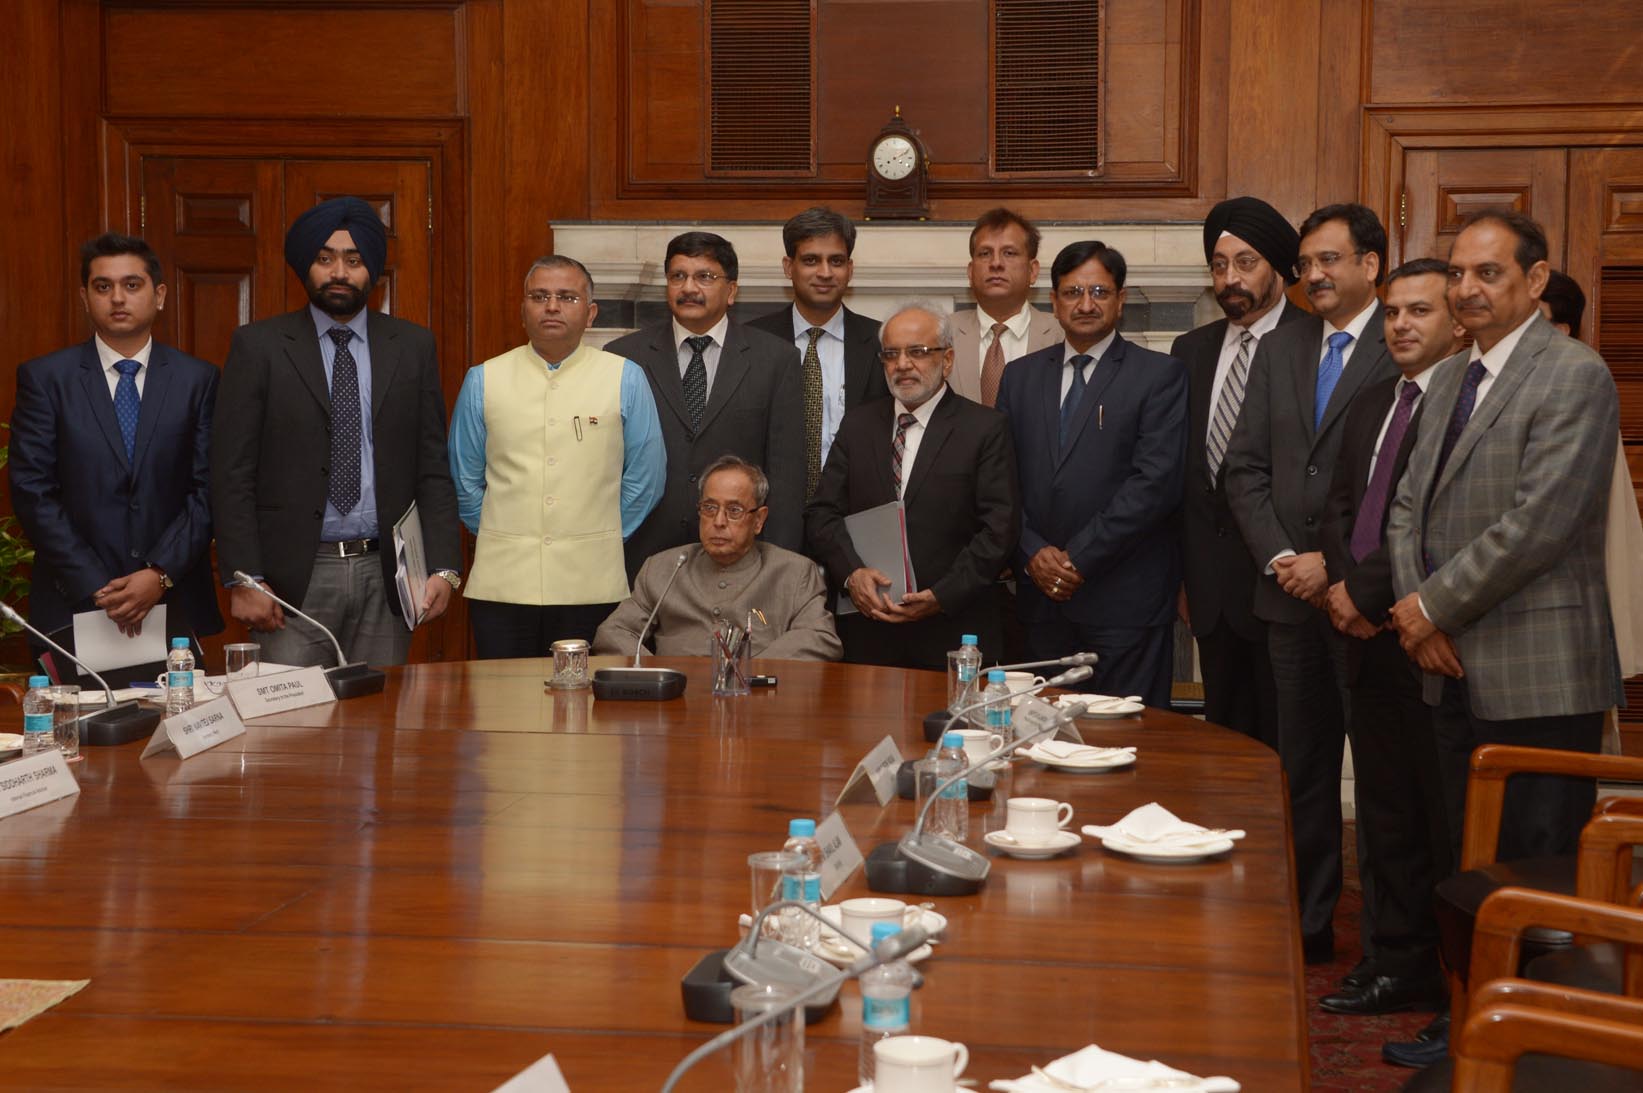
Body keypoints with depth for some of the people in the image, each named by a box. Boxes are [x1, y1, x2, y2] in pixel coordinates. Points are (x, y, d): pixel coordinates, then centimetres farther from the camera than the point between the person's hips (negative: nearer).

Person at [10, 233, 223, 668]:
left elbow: (208, 490, 1)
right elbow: (32, 493, -2)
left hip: (176, 606, 1)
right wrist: (97, 587, -10)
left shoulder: (198, 379, 5)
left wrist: (161, 575, -11)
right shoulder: (44, 378, 3)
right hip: (74, 607, -1)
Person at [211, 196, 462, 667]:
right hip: (294, 576, -2)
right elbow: (231, 474, 0)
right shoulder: (258, 346, 3)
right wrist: (243, 579, -8)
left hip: (384, 575, 2)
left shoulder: (413, 346, 9)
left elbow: (433, 469, 8)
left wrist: (443, 569, -2)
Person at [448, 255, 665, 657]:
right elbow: (464, 479, 15)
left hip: (592, 586, -1)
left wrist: (606, 537, 9)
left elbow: (646, 476, 8)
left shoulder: (625, 379, 3)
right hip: (500, 584, 1)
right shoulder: (483, 380, 7)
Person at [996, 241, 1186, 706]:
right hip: (1041, 595, 4)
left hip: (1125, 600, -4)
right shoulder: (1021, 376, 14)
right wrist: (1033, 553, -6)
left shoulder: (1159, 375, -1)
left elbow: (1156, 481, -11)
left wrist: (1080, 558, -13)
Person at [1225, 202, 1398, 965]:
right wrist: (1280, 558, -3)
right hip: (1290, 591, 6)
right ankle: (1307, 923, 22)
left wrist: (1337, 564, -14)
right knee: (1302, 764, 12)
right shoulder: (1279, 350, 13)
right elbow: (1245, 467, 10)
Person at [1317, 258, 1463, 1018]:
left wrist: (1367, 589, -13)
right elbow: (1340, 508, 16)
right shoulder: (1370, 407, 17)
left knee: (1449, 819, 1)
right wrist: (1344, 586, -1)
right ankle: (1402, 963, 24)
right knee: (1386, 813, 14)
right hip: (1373, 640, 8)